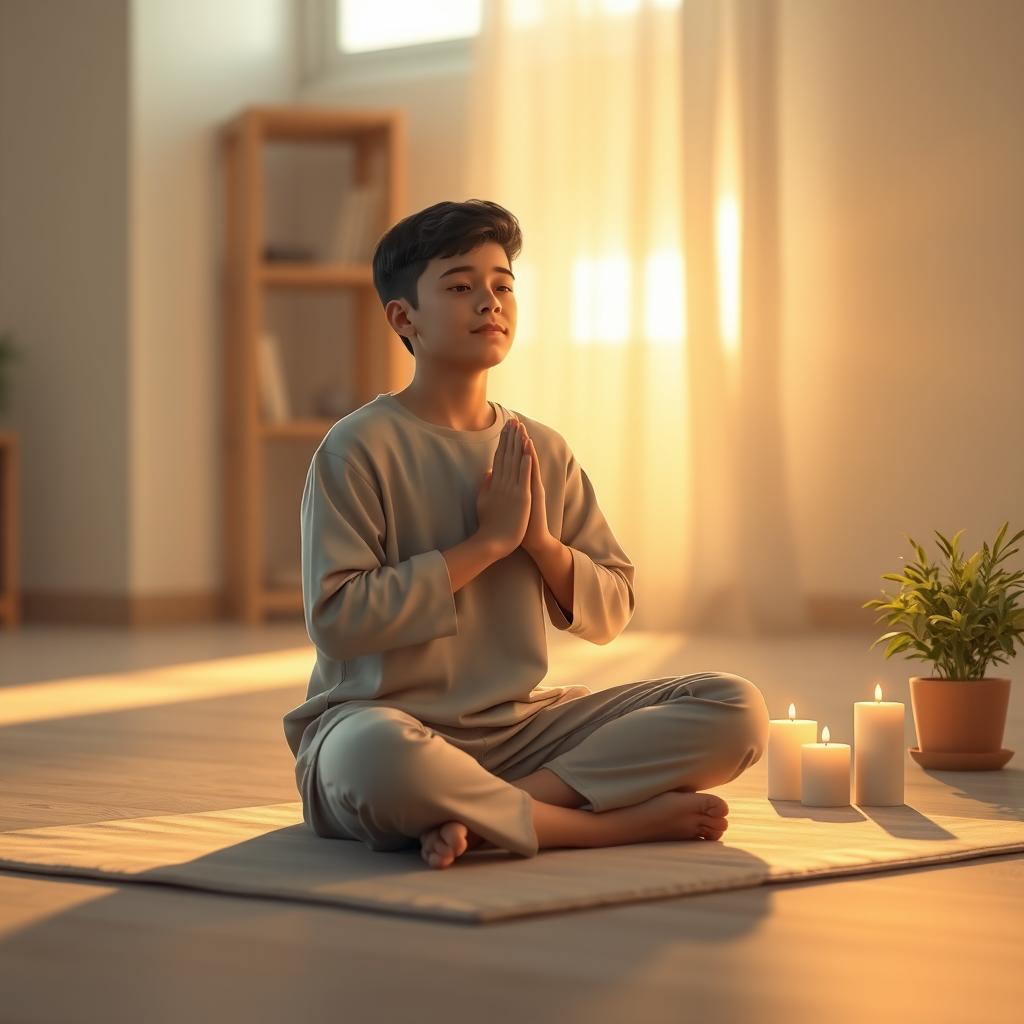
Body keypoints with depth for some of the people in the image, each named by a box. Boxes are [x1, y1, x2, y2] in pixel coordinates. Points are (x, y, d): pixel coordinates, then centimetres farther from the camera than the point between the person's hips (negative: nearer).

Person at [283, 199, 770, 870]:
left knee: (738, 709, -11)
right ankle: (622, 823, -24)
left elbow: (611, 613, 13)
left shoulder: (545, 452, 11)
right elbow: (336, 619, -17)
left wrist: (540, 539, -7)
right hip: (387, 716, -6)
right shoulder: (360, 448, -7)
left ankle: (485, 812, -22)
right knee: (377, 754, -44)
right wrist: (487, 540, -14)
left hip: (521, 727, 6)